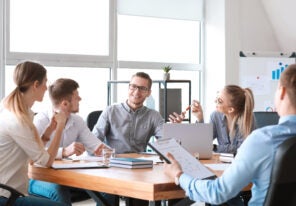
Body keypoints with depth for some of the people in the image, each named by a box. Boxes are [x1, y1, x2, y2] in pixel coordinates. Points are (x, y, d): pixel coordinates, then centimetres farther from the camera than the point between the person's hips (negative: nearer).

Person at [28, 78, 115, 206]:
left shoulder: (77, 121, 7)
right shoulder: (41, 120, -16)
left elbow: (97, 146, 3)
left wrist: (104, 149, -21)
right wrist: (64, 152, -44)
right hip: (39, 178, -6)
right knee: (59, 191, -38)